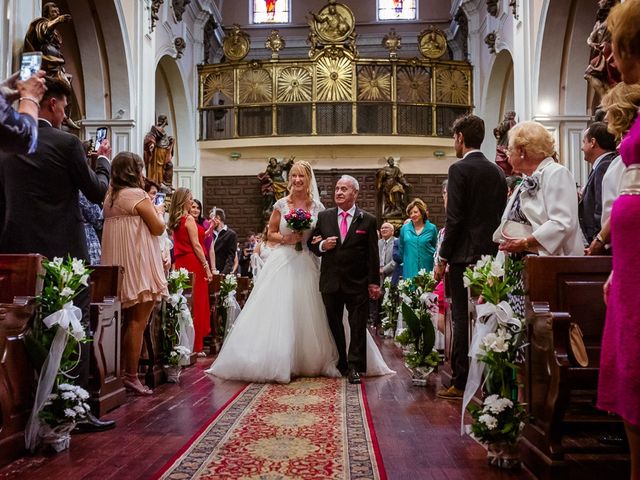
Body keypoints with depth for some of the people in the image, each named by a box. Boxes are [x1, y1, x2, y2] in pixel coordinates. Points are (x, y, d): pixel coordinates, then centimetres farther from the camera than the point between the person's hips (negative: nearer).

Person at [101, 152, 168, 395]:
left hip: (119, 265, 9)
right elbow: (158, 228, -9)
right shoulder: (137, 194, -11)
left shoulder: (110, 196, 14)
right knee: (138, 322, -5)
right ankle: (131, 376, -3)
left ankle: (120, 373, 18)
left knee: (128, 321, 14)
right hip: (138, 264, -9)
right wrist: (158, 212, 9)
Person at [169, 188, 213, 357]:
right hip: (193, 262, -8)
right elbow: (196, 245, -14)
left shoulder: (175, 220, 15)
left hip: (180, 263, 8)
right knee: (197, 304, -3)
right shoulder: (189, 219, -9)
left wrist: (206, 231, 19)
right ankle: (196, 346, 1)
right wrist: (206, 266, -13)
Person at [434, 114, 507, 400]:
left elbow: (454, 218, -15)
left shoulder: (459, 170, -9)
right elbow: (501, 215, 12)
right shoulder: (498, 172, 11)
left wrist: (442, 259, -9)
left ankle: (461, 383, 4)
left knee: (462, 319, -2)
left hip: (464, 256, -7)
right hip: (491, 256, 7)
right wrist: (493, 250, 18)